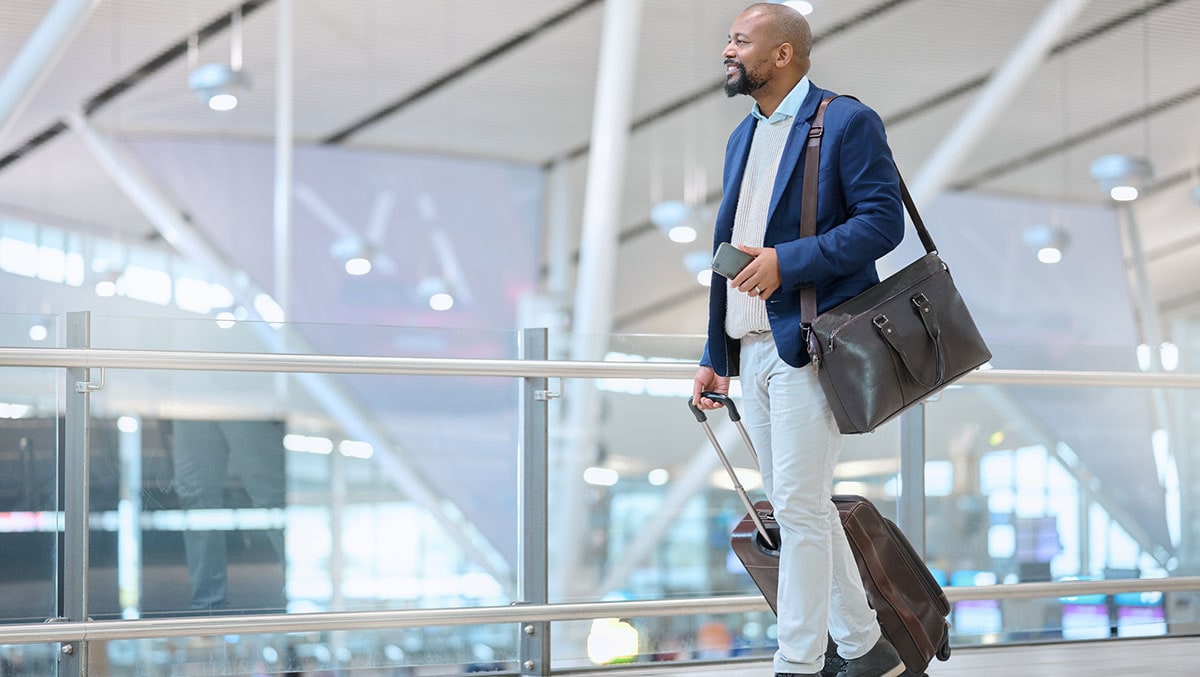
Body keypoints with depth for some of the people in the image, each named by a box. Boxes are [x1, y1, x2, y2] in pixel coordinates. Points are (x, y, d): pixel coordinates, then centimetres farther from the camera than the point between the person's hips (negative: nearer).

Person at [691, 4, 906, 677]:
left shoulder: (847, 123, -5)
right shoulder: (744, 137, 20)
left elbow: (883, 222, -14)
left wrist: (788, 261, -22)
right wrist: (715, 358, 18)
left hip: (808, 347, -8)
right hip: (751, 351, 8)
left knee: (799, 507, -10)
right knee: (803, 508, 11)